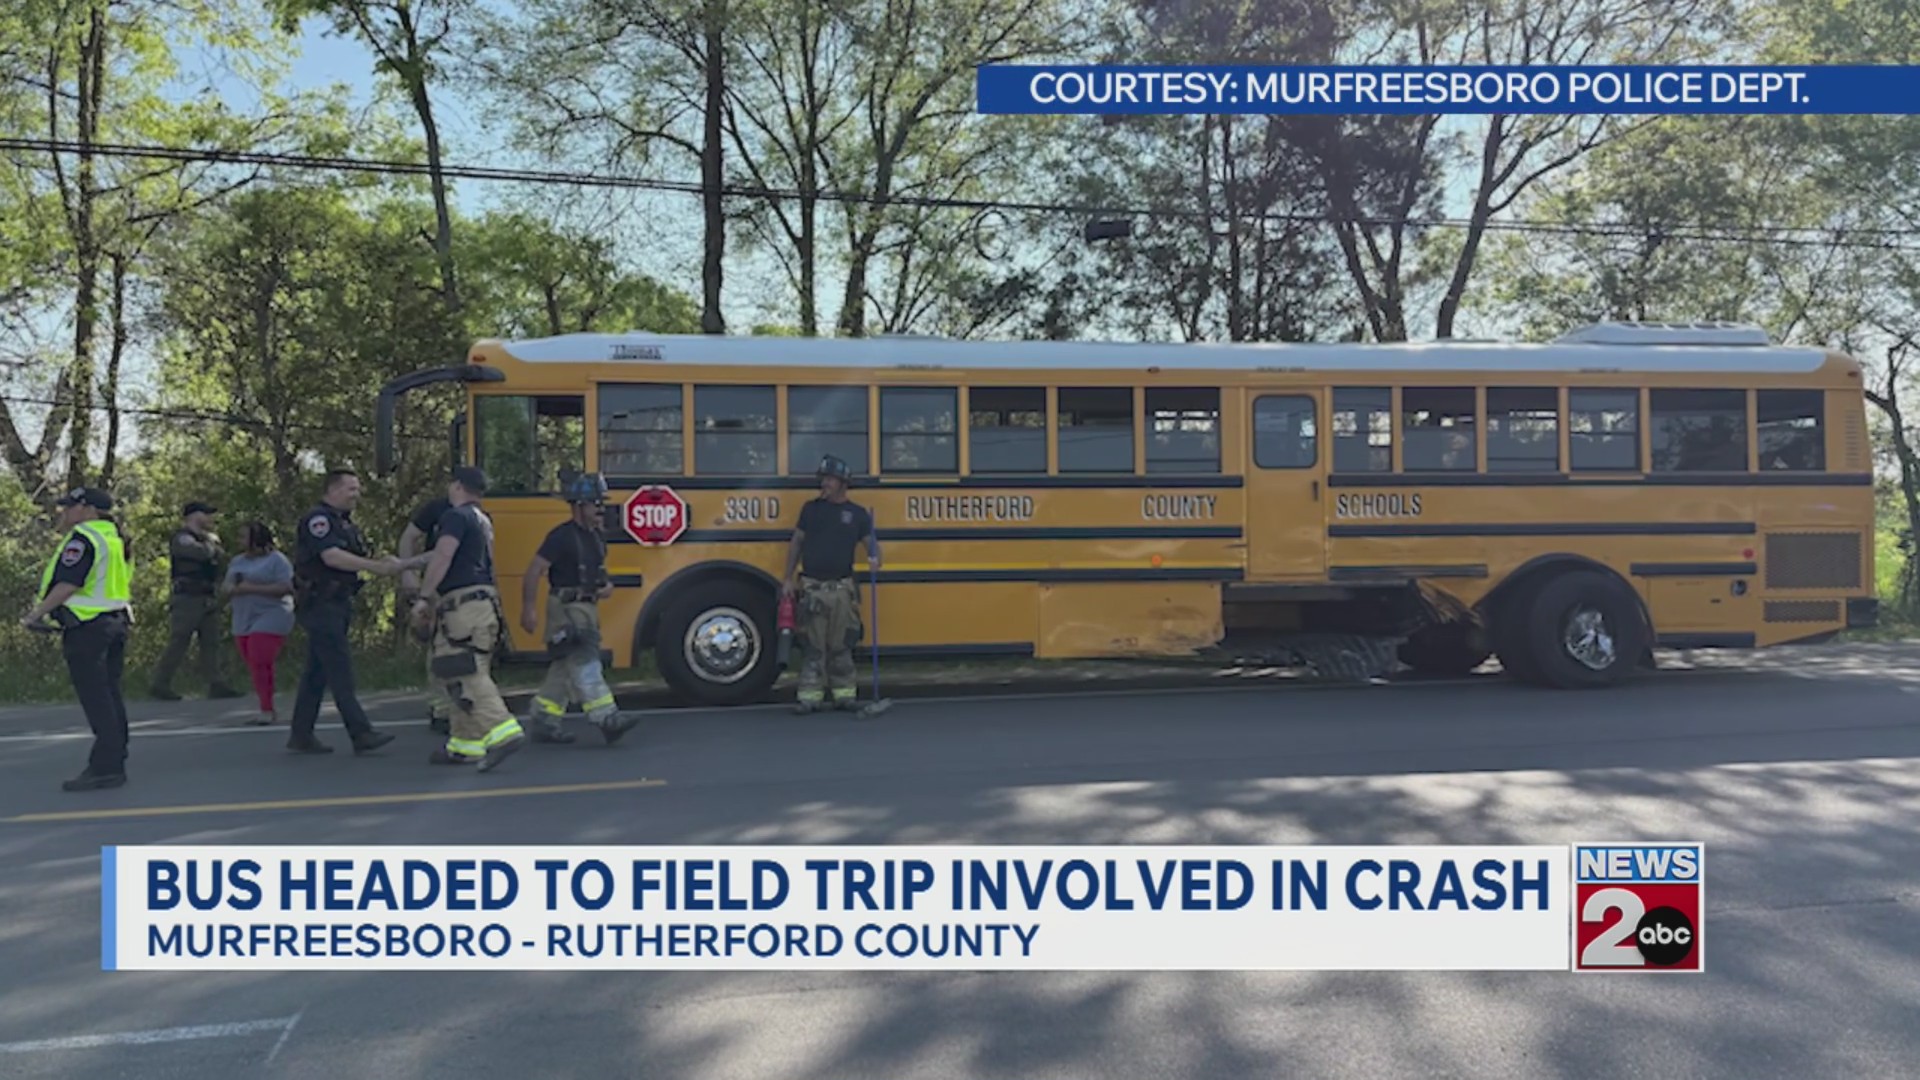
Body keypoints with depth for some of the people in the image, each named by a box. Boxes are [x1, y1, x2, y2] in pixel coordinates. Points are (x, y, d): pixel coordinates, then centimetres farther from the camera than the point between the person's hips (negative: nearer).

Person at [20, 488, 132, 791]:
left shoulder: (82, 538, -12)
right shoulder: (116, 538, 17)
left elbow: (68, 585, -18)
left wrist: (37, 613, -11)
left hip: (87, 626, -9)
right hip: (116, 623, 9)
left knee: (95, 700, -9)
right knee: (109, 696, 11)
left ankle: (105, 768, -10)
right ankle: (114, 763, 14)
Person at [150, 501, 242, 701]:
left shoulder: (206, 538, 21)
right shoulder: (182, 538, -7)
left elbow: (219, 557, 17)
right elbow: (203, 552, -23)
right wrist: (211, 542, -2)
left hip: (208, 600, 8)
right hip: (188, 599, -8)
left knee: (211, 643, 3)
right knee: (178, 643, -7)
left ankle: (215, 684, 1)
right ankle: (160, 684, 0)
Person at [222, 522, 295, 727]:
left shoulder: (276, 560, -7)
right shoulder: (238, 561, 16)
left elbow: (285, 588, -16)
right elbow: (225, 585, 16)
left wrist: (252, 589, -20)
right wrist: (230, 589, -8)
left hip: (269, 618, -7)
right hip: (243, 620, 7)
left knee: (261, 664, -14)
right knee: (253, 667, 6)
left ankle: (267, 710, -7)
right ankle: (268, 710, 13)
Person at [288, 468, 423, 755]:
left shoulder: (345, 523, 19)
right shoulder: (318, 519, -11)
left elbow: (363, 558, 15)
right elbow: (331, 557, -24)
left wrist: (390, 565, -4)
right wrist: (376, 567, -25)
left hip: (338, 605, 9)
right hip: (320, 605, -9)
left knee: (317, 672, 11)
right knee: (340, 670, -11)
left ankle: (301, 736, 17)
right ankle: (361, 734, -13)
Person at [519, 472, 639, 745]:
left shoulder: (596, 538, 13)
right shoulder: (562, 536, -13)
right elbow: (534, 571, -14)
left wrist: (606, 585, 5)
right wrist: (529, 608, -18)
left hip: (587, 608, 9)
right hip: (565, 608, -9)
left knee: (564, 669, 12)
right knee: (585, 664, -13)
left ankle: (542, 720, 20)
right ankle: (606, 718, -18)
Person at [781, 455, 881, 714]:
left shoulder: (857, 513, 6)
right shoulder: (811, 509, 8)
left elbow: (872, 542, 8)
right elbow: (796, 544, 11)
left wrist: (874, 557, -16)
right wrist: (789, 578, 5)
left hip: (842, 588, 0)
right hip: (812, 588, 0)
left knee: (841, 645, 5)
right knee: (812, 645, 1)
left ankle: (844, 694, 13)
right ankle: (810, 696, 5)